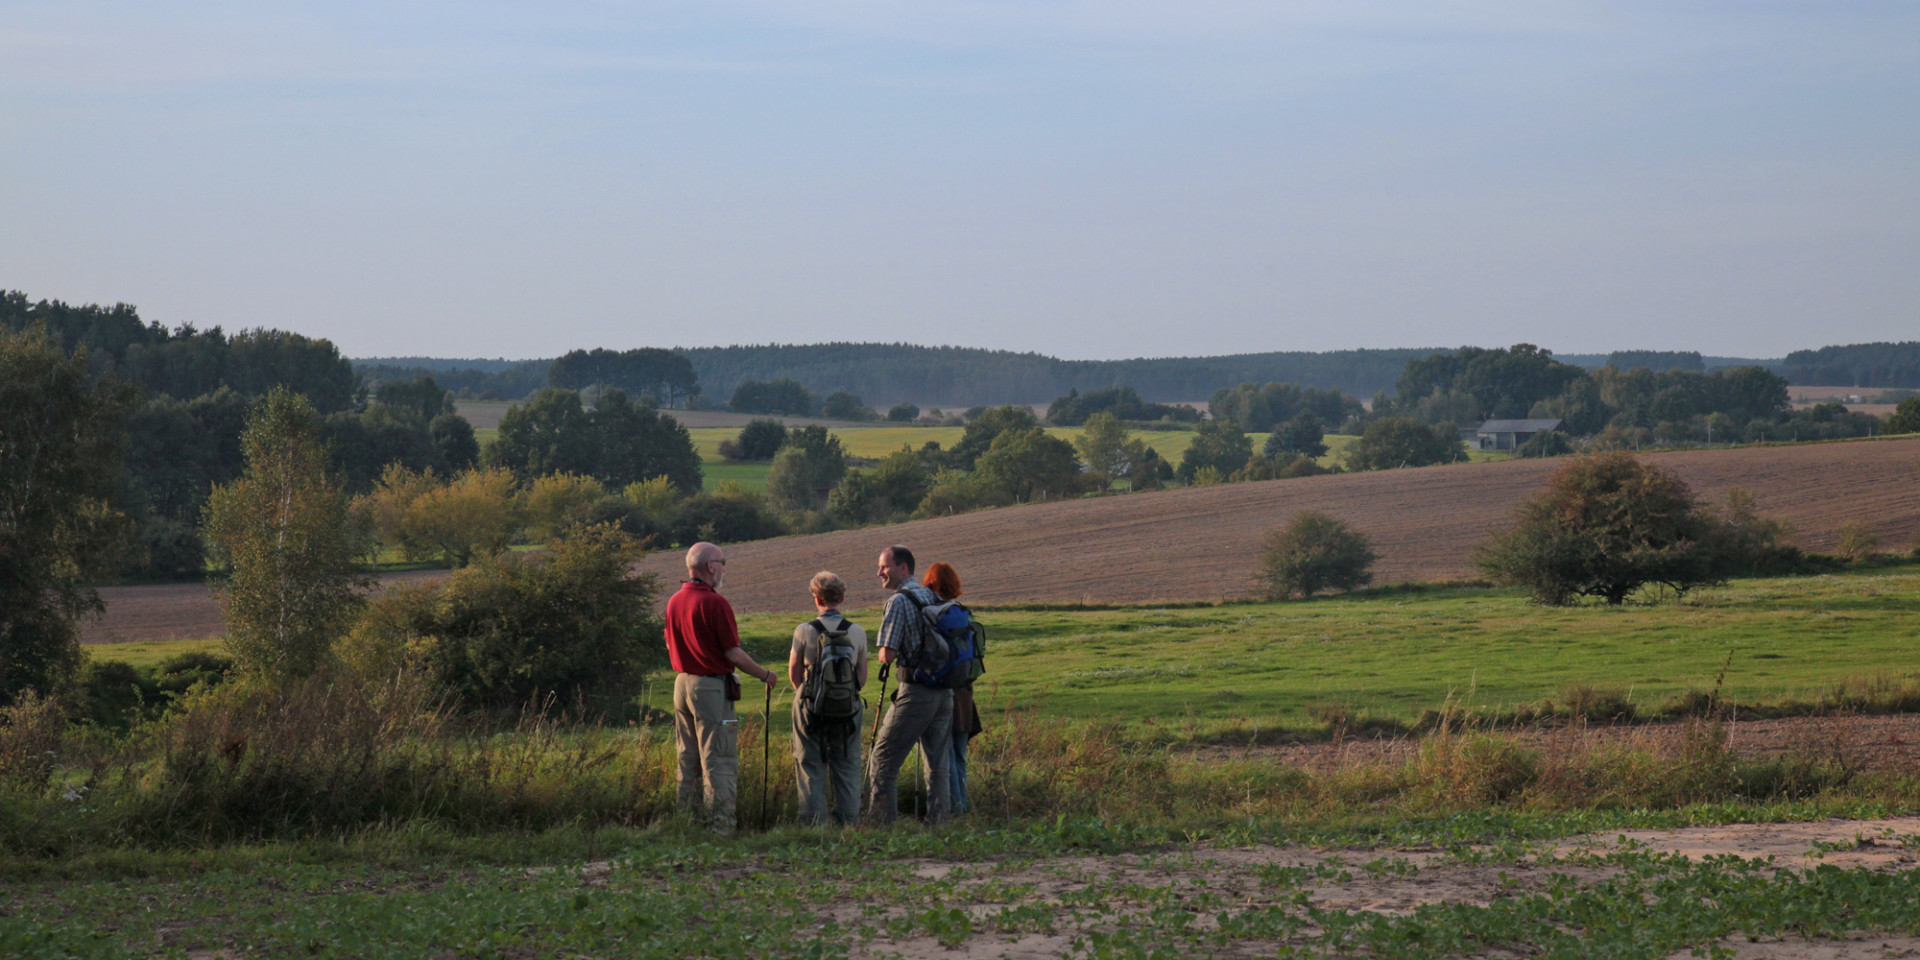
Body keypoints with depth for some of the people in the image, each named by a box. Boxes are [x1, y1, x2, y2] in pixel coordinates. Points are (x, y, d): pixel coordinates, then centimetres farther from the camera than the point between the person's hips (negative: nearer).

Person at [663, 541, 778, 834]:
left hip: (682, 685, 8)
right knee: (720, 762, -5)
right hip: (712, 688, -8)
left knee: (688, 761, 14)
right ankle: (720, 826, -7)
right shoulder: (714, 603, -17)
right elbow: (734, 654, -15)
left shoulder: (674, 602, 7)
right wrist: (765, 675, -2)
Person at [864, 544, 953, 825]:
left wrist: (885, 655, 8)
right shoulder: (934, 598, 13)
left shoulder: (898, 601, -10)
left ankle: (881, 824, -4)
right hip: (945, 692, 7)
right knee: (938, 766, 9)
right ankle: (938, 824, 6)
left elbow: (887, 655, -14)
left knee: (884, 759, -1)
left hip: (915, 693, -7)